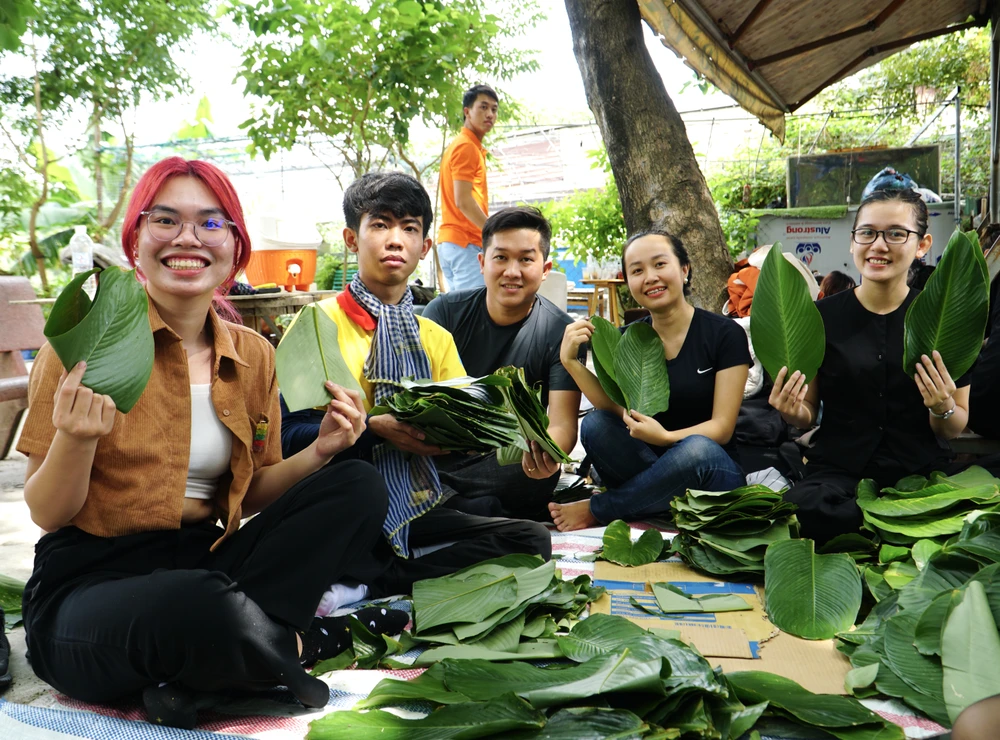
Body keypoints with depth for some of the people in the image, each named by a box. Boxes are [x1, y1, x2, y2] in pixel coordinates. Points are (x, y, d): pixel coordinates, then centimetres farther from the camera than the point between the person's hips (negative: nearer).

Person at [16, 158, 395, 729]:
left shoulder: (254, 355, 6)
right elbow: (46, 513, -5)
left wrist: (317, 453, -6)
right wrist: (76, 442, -26)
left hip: (205, 561, 6)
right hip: (91, 576, -5)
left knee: (359, 485, -11)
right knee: (203, 604, -39)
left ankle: (184, 674, -16)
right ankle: (291, 642, -4)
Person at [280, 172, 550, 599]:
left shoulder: (437, 339, 16)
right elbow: (288, 433, -10)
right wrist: (374, 429, -23)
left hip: (413, 509, 6)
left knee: (531, 539, -17)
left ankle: (368, 587, -18)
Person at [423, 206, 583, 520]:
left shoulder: (561, 332, -5)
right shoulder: (445, 311, -1)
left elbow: (563, 422, -14)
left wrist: (548, 452, -40)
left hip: (511, 461, -1)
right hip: (439, 451, 2)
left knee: (539, 481, -36)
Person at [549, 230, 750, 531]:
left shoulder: (725, 334, -8)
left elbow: (722, 427, -12)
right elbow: (618, 409, -12)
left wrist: (665, 438, -29)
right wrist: (571, 362, -24)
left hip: (713, 470, -2)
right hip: (653, 469, 2)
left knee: (697, 450, -36)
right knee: (595, 423, -22)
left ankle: (595, 510, -17)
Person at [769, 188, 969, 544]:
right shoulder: (820, 316, 0)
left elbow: (955, 429, 7)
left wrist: (944, 409, -16)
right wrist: (794, 412, -14)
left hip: (919, 474, 0)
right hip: (837, 471, 1)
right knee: (798, 511, -34)